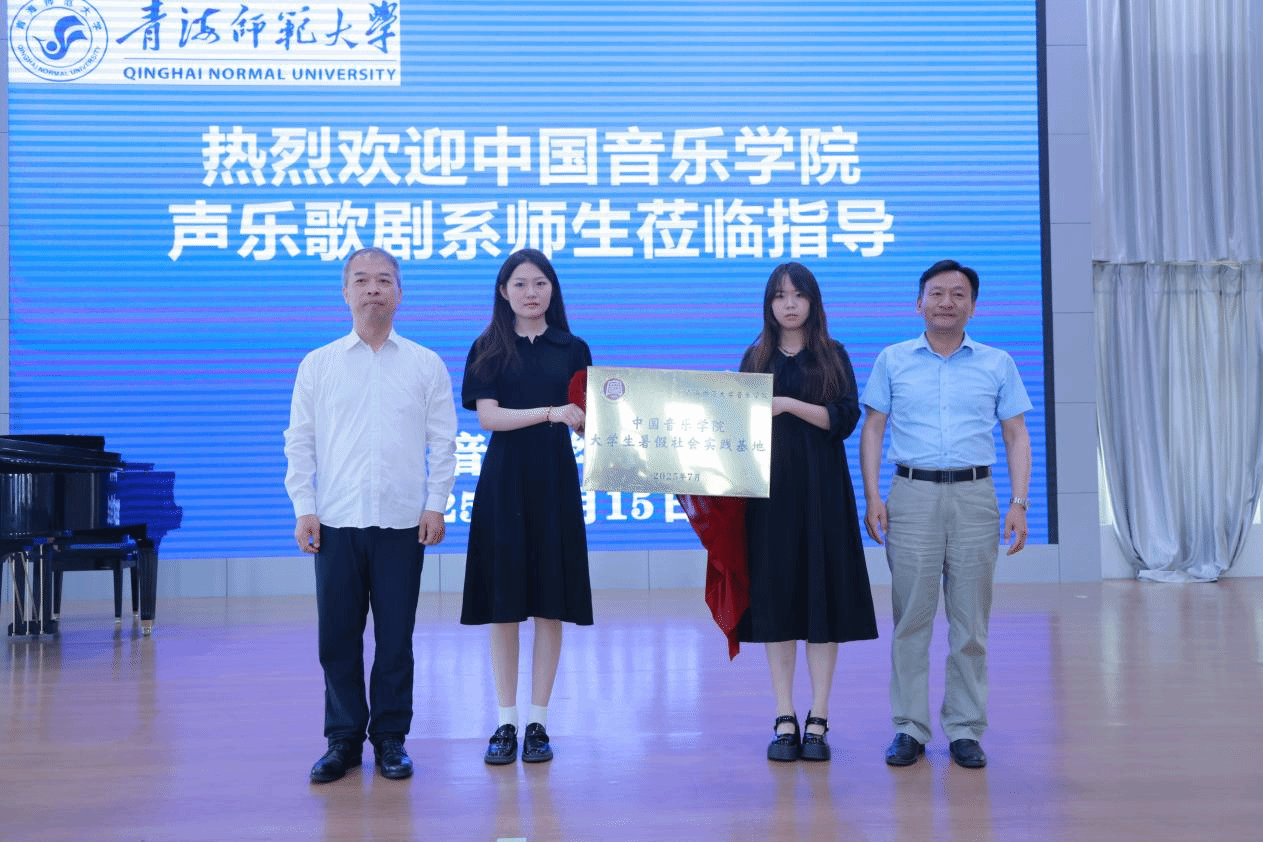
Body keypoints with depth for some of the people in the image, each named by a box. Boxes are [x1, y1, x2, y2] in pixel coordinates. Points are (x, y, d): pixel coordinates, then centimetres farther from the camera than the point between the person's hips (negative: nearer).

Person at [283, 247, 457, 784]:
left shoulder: (427, 365, 8)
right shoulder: (317, 365, 9)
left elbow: (442, 442, 6)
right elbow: (300, 442, 8)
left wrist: (436, 505, -3)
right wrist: (304, 508, -1)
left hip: (402, 522, 0)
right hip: (336, 522, 1)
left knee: (396, 637, 4)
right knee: (338, 637, 3)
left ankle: (390, 739, 17)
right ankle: (343, 739, 16)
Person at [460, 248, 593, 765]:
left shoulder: (573, 349, 9)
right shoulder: (487, 349, 5)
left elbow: (585, 424, 7)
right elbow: (488, 416, -8)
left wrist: (582, 418, -16)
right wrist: (550, 412, -21)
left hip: (554, 483, 1)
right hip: (503, 483, -1)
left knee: (550, 605, 2)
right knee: (503, 605, 2)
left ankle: (538, 722, 11)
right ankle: (505, 723, 12)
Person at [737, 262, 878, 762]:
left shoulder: (832, 355, 7)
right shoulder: (755, 358, 12)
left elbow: (846, 418, -6)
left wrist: (789, 405, -14)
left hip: (820, 488, -1)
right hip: (769, 487, 2)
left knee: (822, 594, -3)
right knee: (775, 596, 0)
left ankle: (818, 721, 3)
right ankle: (784, 720, 6)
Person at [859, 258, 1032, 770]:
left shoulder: (997, 364, 10)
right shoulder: (893, 361, 9)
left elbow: (1017, 437, 9)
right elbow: (872, 430, 8)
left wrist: (1019, 503, -2)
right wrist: (872, 497, -3)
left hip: (975, 497, 1)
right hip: (912, 496, 0)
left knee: (970, 622, 3)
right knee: (911, 618, 0)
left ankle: (966, 730, 12)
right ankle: (909, 729, 8)